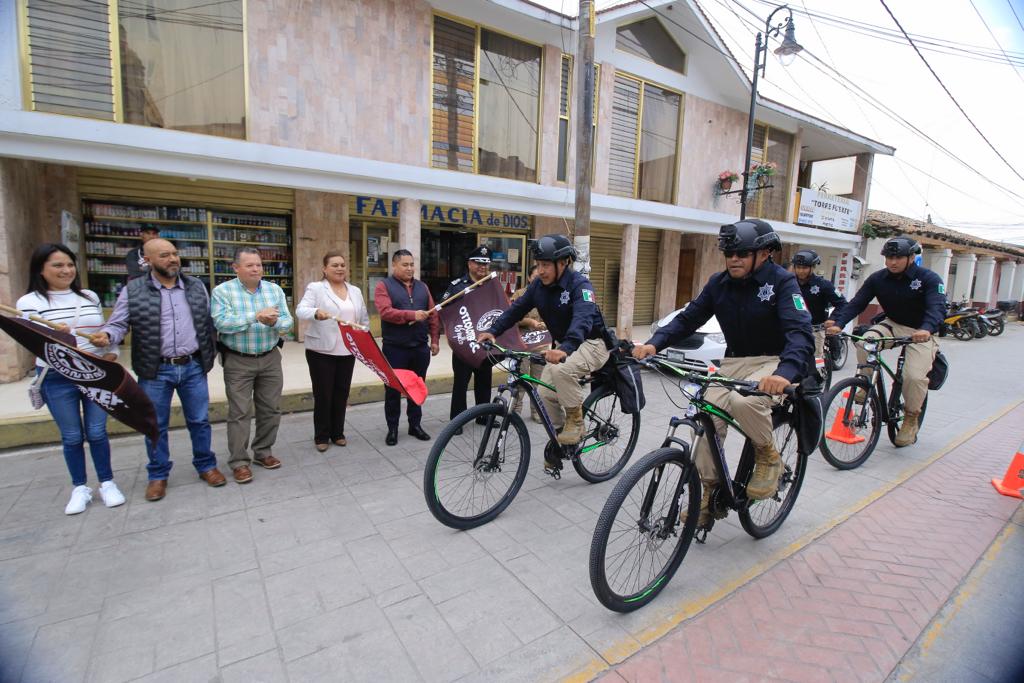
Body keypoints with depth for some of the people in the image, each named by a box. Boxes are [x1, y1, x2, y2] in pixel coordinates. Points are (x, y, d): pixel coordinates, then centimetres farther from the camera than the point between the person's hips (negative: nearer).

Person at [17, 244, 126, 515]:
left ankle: (107, 483, 19)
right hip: (57, 379, -2)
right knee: (72, 436, 8)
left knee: (97, 432, 7)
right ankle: (80, 488, 22)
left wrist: (112, 353, -2)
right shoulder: (29, 302, -5)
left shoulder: (90, 297, 6)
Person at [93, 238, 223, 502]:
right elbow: (118, 324, -2)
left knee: (199, 421, 10)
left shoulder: (197, 286, 5)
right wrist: (106, 335, -24)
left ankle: (206, 466, 27)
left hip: (193, 367, 2)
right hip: (155, 371, -1)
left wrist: (211, 353, 10)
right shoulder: (133, 290, -3)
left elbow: (208, 323, 10)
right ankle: (158, 475, 26)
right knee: (155, 426, 10)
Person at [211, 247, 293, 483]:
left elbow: (287, 321, -2)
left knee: (271, 409, 11)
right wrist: (256, 316, -26)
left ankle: (263, 452, 27)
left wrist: (274, 322, -24)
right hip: (238, 361, -4)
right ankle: (239, 462, 12)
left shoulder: (275, 290, 4)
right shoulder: (222, 291, -6)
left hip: (270, 358, 4)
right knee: (240, 413, 1)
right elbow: (221, 322, -20)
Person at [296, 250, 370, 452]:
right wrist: (316, 312, -37)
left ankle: (337, 433, 24)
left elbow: (364, 318, 17)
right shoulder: (315, 288, -2)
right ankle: (321, 436, 16)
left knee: (342, 393, 10)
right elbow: (301, 310, -16)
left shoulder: (355, 291, 13)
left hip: (348, 352, 4)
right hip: (321, 351, -4)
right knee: (323, 394, 2)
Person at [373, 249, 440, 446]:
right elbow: (385, 312, -18)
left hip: (420, 348, 4)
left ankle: (415, 425, 25)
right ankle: (392, 428, 18)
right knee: (393, 389, 5)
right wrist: (412, 315, -24)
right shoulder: (384, 286, -2)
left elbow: (433, 315, 10)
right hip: (395, 349, -4)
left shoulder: (422, 287, 12)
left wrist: (435, 340, 4)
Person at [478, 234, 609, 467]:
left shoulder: (579, 284, -24)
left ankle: (576, 421, -12)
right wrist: (493, 331, -21)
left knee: (562, 370, -35)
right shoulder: (538, 284, -3)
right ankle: (560, 440, 19)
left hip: (591, 343, -7)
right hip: (564, 346, 7)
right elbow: (517, 309, -5)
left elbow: (583, 319, -40)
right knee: (546, 393, -3)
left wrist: (566, 349, -58)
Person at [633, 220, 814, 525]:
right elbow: (688, 318, -1)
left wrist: (785, 372, -48)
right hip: (734, 361, 5)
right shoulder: (719, 283, 1)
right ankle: (708, 491, 8)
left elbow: (800, 332, -27)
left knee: (744, 401, -35)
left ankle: (769, 456, -3)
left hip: (773, 362, -5)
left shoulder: (782, 281, -14)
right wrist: (654, 343, -20)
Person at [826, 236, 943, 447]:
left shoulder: (929, 278, -15)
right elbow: (857, 303, -15)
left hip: (920, 332, -3)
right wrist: (838, 323, -32)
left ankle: (911, 420, 5)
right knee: (865, 342, -30)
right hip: (893, 325, 3)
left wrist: (926, 329, -52)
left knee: (915, 376, -21)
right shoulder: (877, 278, -6)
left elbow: (937, 307, -30)